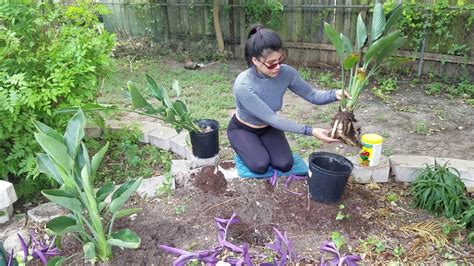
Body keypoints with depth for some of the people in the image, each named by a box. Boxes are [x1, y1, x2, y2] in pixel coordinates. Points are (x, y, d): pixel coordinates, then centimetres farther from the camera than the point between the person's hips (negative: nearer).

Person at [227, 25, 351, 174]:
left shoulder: (286, 73, -23)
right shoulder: (243, 85, -37)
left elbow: (312, 95, -14)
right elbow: (272, 118, -33)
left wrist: (335, 94, -36)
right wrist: (310, 131, -35)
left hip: (268, 127, 4)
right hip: (242, 129, -3)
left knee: (285, 165, -13)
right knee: (260, 165, -23)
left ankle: (261, 146, 17)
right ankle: (246, 147, 11)